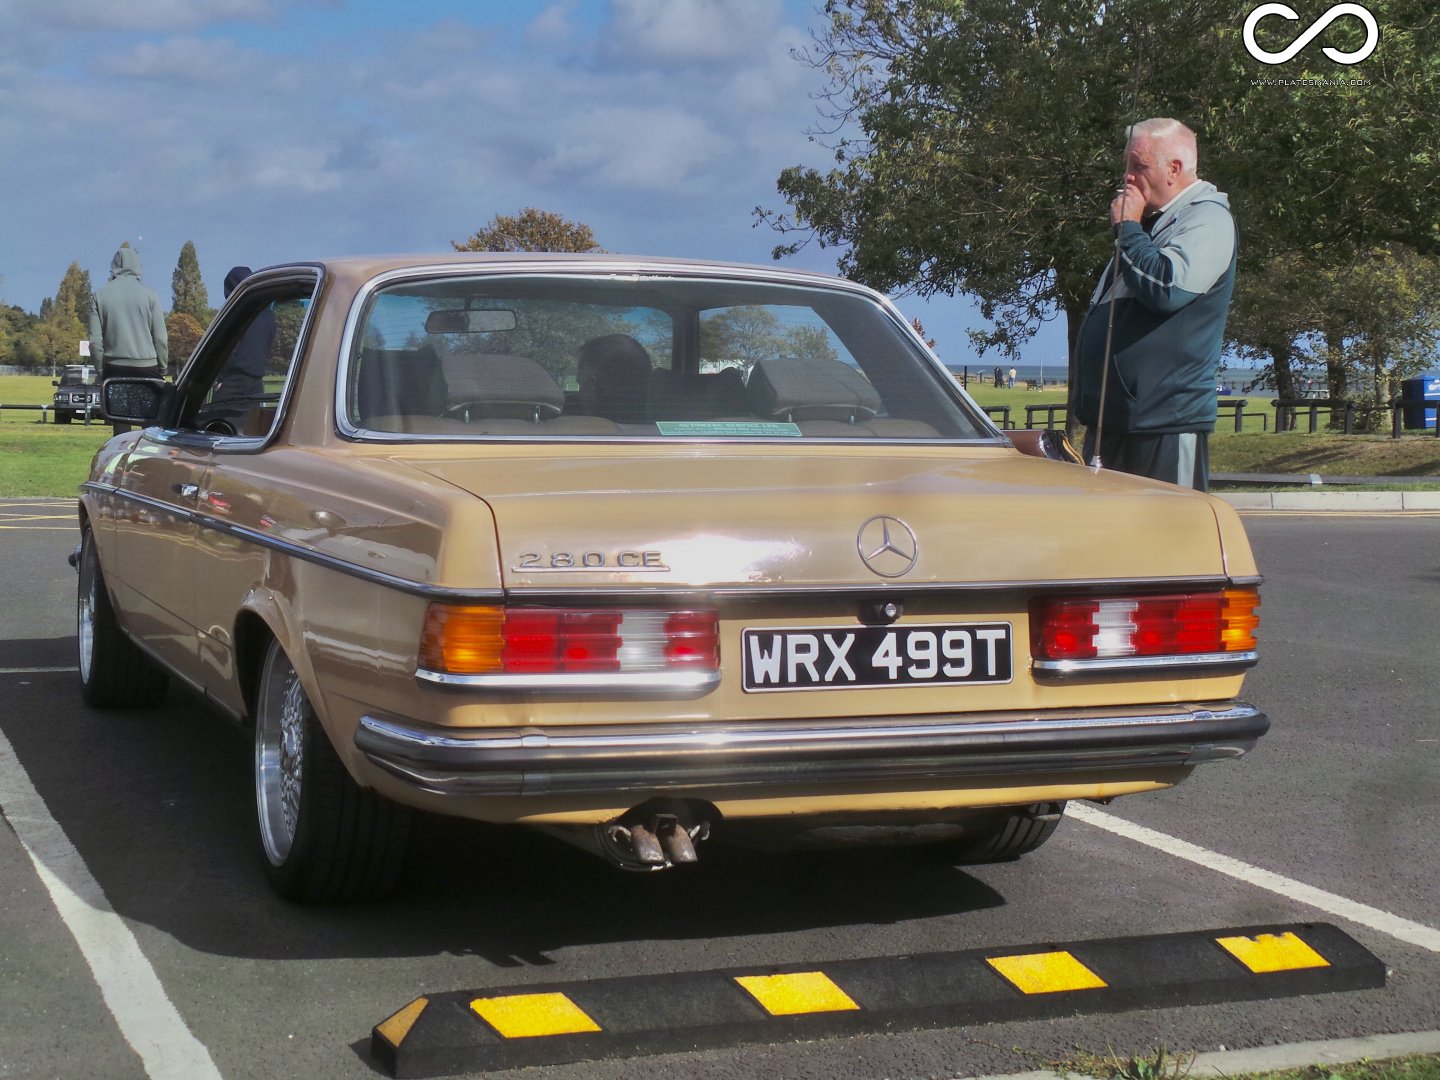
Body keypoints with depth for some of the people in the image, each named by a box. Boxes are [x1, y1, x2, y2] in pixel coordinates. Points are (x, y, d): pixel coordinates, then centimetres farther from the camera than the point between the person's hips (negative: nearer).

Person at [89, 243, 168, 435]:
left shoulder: (100, 295, 3)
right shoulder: (148, 293, -2)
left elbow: (95, 341, 2)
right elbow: (161, 338, -2)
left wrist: (102, 369, 12)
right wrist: (162, 369, 8)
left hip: (115, 369, 2)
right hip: (147, 367, -1)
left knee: (120, 430, 3)